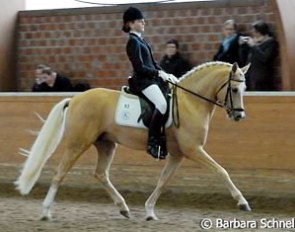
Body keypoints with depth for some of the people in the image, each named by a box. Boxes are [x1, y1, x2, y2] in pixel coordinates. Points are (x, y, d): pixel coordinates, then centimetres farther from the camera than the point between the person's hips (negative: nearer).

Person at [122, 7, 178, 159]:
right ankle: (152, 142, -31)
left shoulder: (141, 40, 20)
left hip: (153, 79, 10)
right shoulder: (133, 41, -8)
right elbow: (140, 67, -16)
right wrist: (160, 73, -18)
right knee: (162, 104, -31)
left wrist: (166, 75, 7)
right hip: (142, 81, -10)